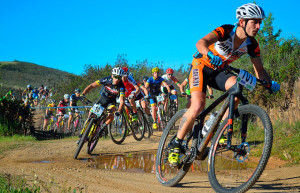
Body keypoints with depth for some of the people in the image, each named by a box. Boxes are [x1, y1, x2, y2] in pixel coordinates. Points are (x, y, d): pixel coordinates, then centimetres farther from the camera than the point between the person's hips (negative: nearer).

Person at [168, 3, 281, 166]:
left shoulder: (252, 45, -9)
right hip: (201, 67, -4)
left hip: (218, 72, 5)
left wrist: (269, 83, -26)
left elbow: (259, 69, -6)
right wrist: (210, 55, -61)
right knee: (198, 106, -24)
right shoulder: (226, 31, -24)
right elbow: (201, 43, -39)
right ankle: (176, 144, -6)